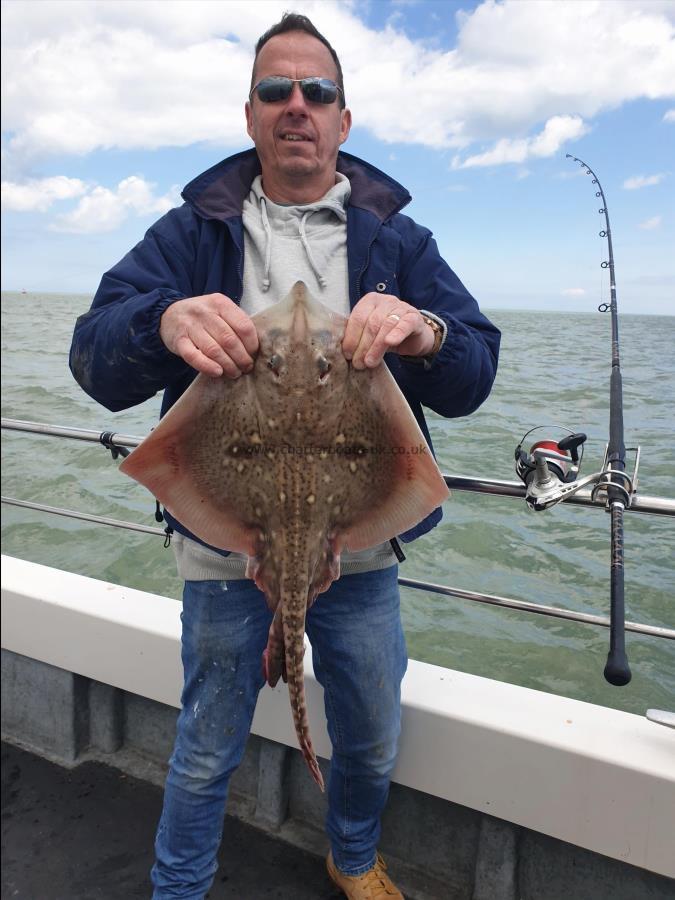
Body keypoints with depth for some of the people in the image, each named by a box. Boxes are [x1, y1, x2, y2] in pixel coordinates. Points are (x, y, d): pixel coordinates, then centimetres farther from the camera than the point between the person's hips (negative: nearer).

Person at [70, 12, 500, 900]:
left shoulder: (397, 238, 5)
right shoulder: (194, 231, 3)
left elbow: (472, 380, -5)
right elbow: (95, 360, -8)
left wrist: (428, 333, -28)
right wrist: (163, 322, -31)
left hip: (361, 546, 2)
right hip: (225, 544, -1)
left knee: (372, 743, 20)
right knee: (207, 751, 15)